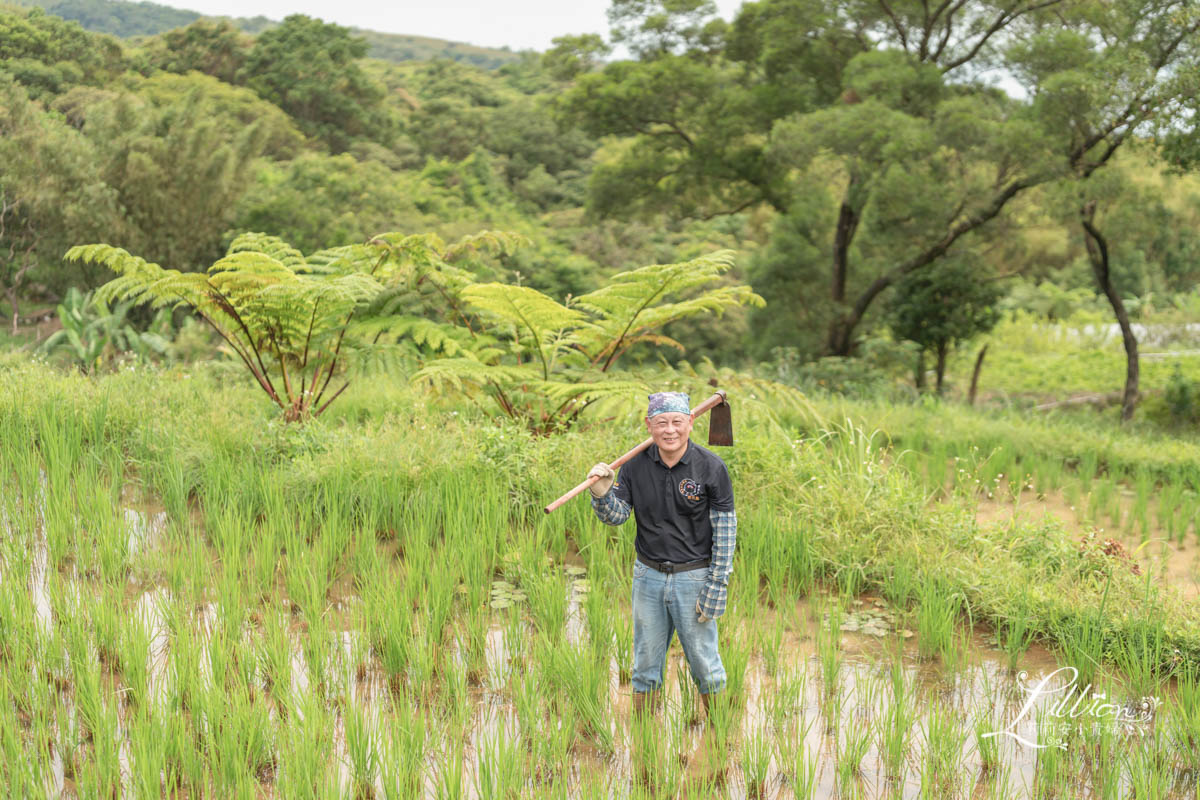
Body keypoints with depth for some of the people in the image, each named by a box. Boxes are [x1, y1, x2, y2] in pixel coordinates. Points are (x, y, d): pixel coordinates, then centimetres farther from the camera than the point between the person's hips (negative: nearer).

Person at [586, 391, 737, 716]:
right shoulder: (636, 466, -2)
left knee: (703, 659, 7)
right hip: (648, 576, 3)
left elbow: (725, 531, -10)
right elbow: (616, 516, 0)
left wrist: (715, 589, -12)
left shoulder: (711, 467, -12)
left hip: (694, 577, -3)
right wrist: (602, 491, -22)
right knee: (646, 662, 15)